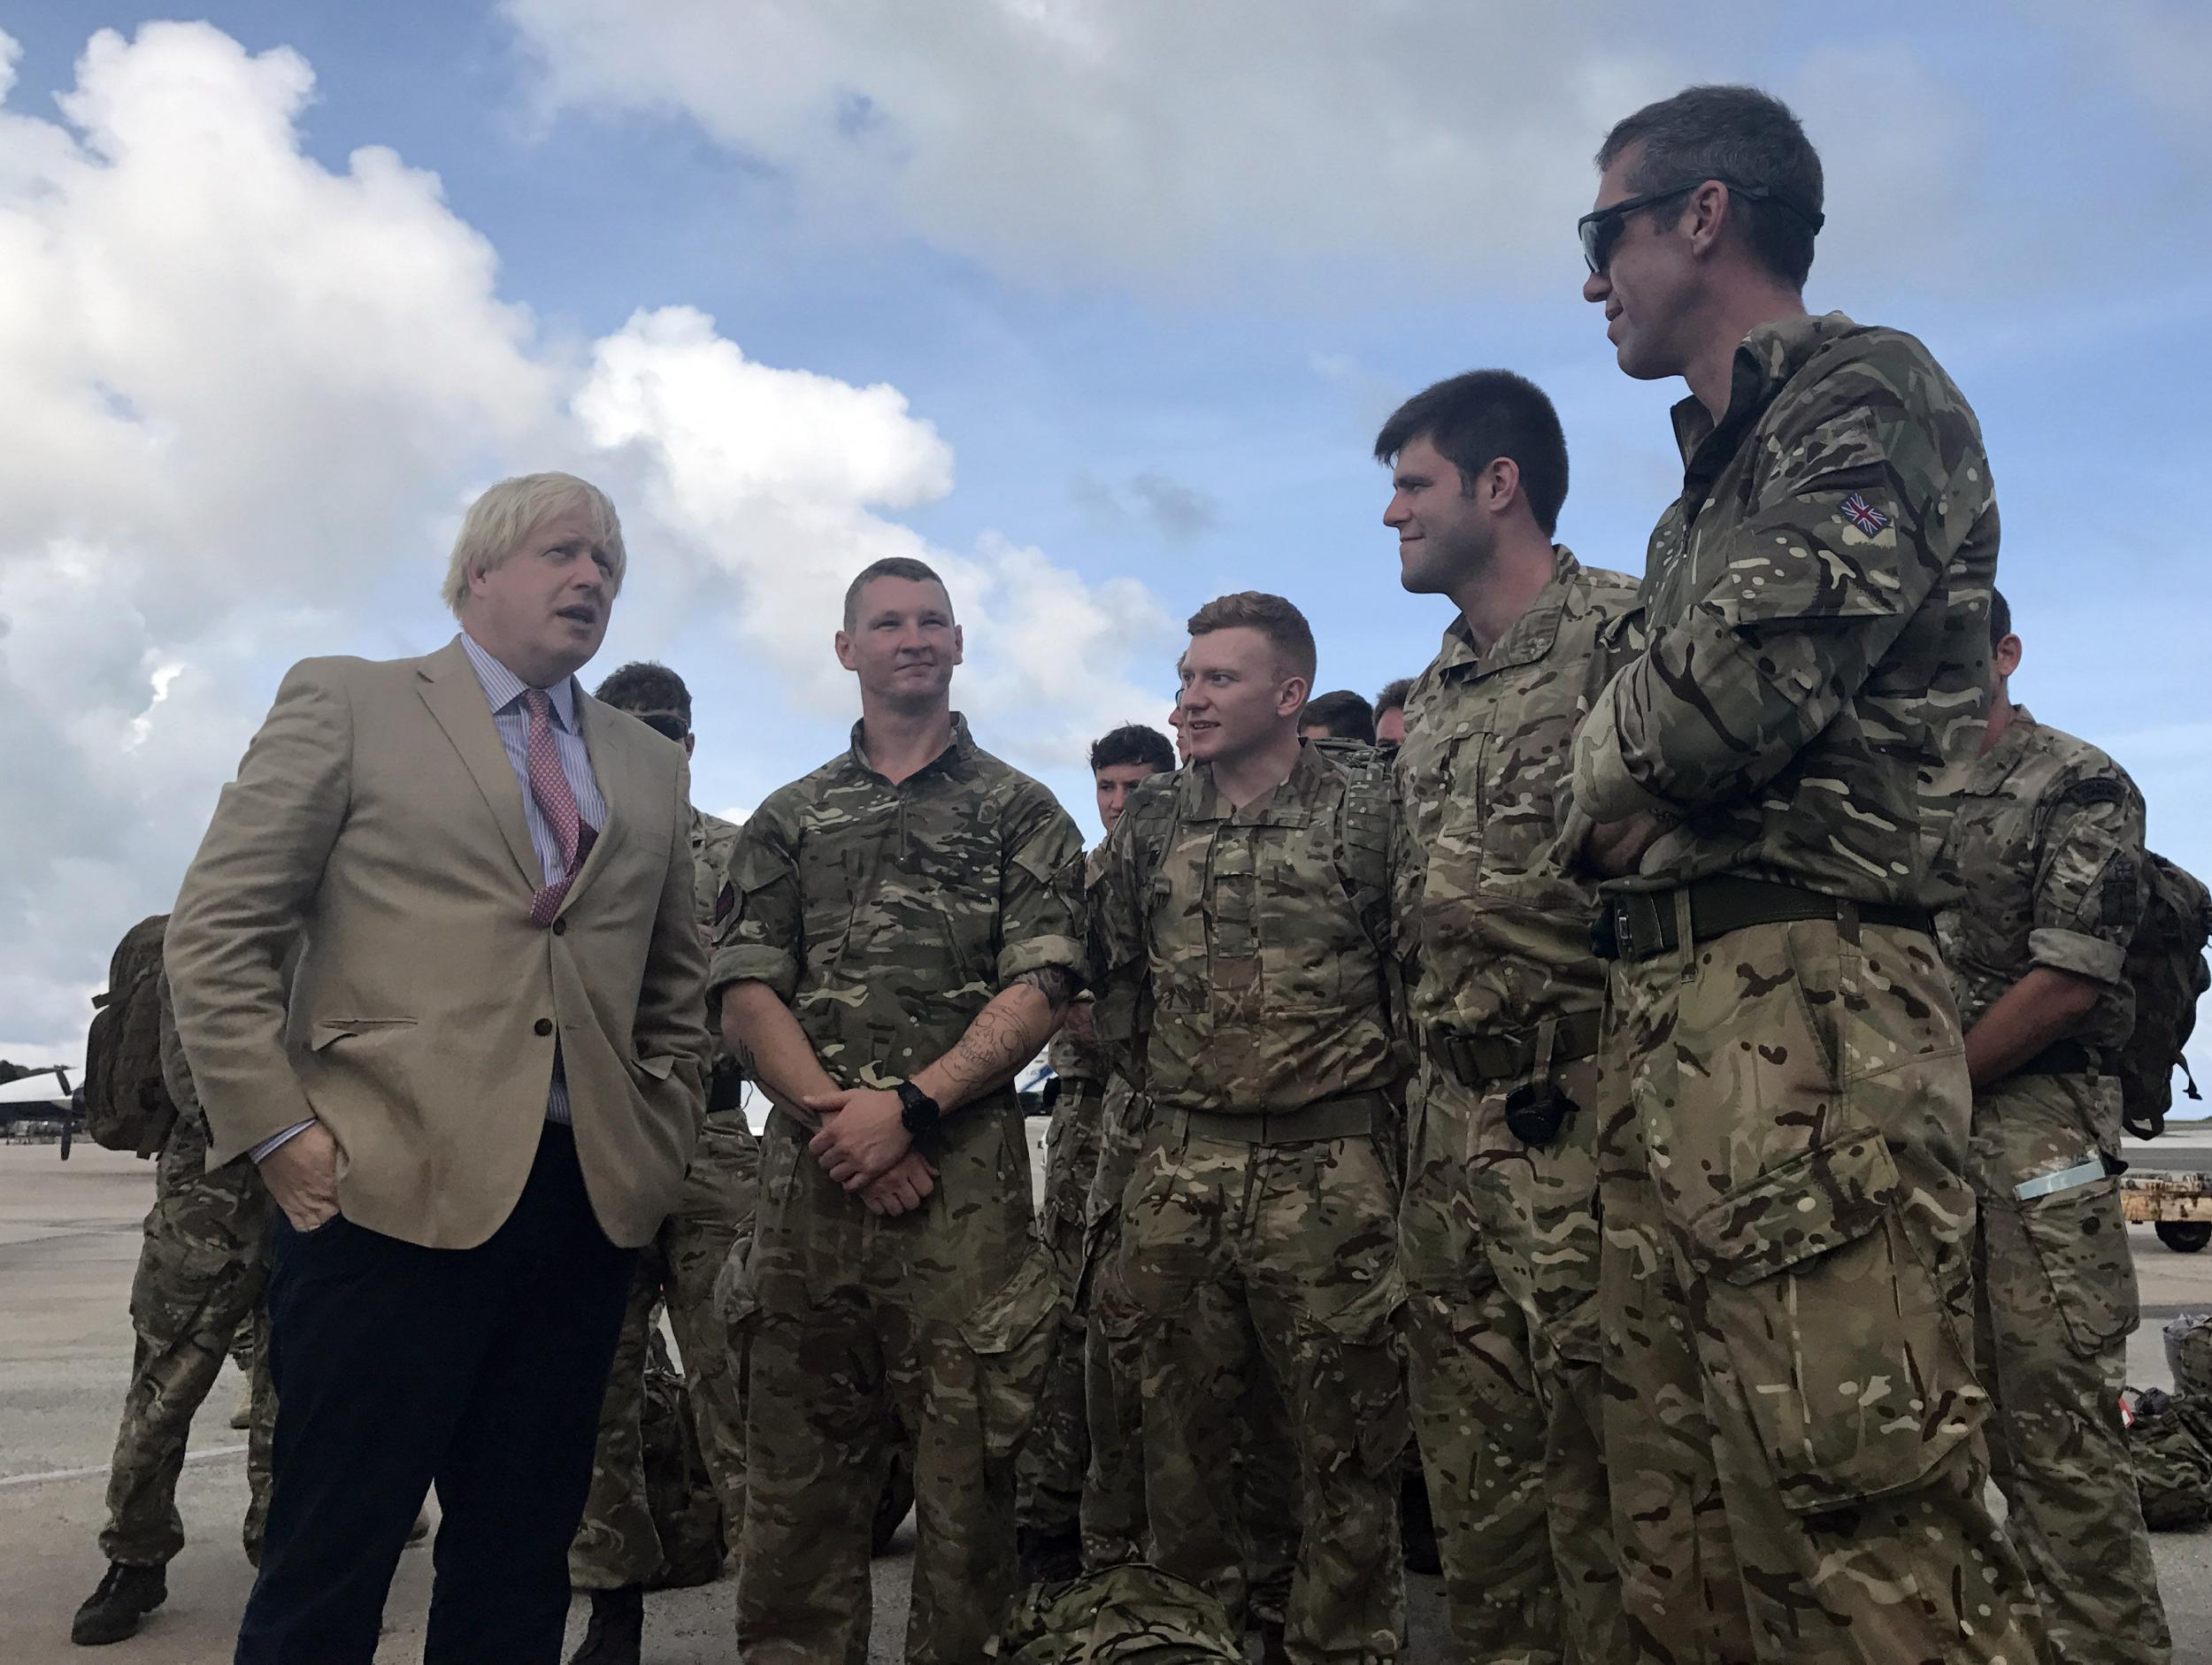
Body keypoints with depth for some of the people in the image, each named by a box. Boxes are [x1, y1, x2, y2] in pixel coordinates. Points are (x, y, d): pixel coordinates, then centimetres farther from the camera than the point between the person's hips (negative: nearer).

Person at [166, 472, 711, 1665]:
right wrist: (277, 1129, -8)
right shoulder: (345, 703, 5)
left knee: (520, 1562, 11)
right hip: (390, 1191, -4)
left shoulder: (651, 766, 16)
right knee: (330, 1563, 4)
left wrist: (660, 1139, 9)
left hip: (587, 1202, 4)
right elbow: (217, 930, 0)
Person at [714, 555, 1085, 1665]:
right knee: (798, 1460, 6)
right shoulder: (789, 819, 15)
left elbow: (1039, 991, -2)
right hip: (812, 1165, 2)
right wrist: (831, 1114, -9)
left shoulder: (1020, 811, 9)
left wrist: (909, 1105, -13)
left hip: (967, 1175, -2)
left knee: (967, 1457, 2)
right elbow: (746, 993, 6)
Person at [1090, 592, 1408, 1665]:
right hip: (1178, 1173, 4)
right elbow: (1109, 970, 18)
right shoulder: (1151, 821, 9)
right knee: (1181, 1422, 12)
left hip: (1328, 1168, -3)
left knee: (1346, 1429, 4)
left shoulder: (1366, 803, -3)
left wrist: (1375, 1087, 3)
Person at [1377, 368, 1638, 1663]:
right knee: (1472, 1445, 14)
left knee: (1593, 1442, -3)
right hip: (1453, 1114, 8)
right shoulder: (1432, 698, 19)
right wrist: (1431, 1088, 17)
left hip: (1578, 1105, -8)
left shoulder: (1626, 632, -6)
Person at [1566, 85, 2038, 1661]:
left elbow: (1749, 681, -16)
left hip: (1799, 1012, -9)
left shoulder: (1863, 392, 0)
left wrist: (1604, 766, 3)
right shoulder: (1712, 487, 26)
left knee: (1854, 1515, -9)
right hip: (1663, 1012, 9)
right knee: (1681, 1525, 11)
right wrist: (1629, 810, 1)